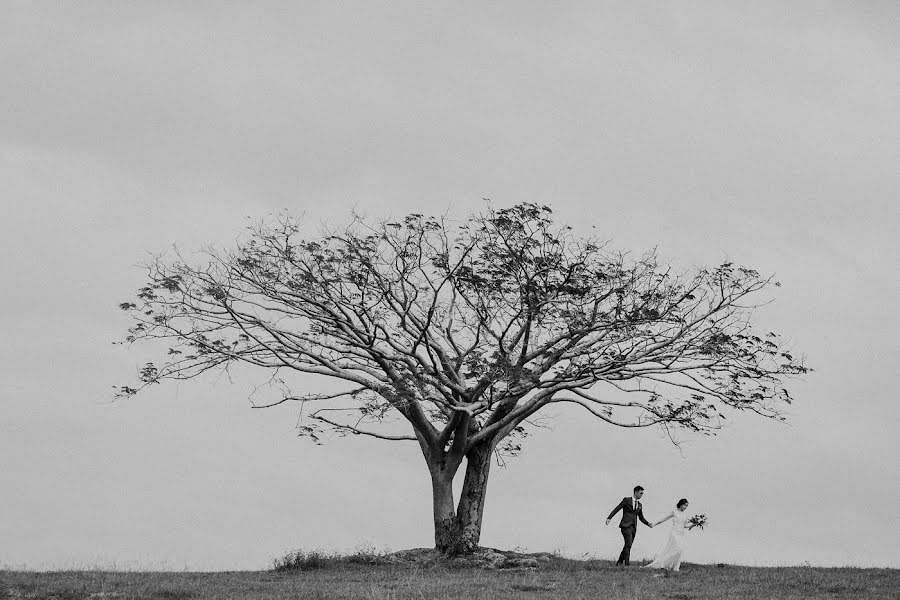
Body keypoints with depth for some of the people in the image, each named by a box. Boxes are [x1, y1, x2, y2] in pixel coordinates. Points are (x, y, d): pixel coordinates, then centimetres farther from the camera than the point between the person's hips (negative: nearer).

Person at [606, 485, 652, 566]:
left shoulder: (639, 505, 17)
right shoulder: (626, 500, 1)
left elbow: (641, 517, 23)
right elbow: (616, 509, -3)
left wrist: (648, 524, 7)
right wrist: (609, 518, -15)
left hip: (633, 528, 6)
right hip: (626, 526, -6)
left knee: (628, 546, 4)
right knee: (628, 544, -18)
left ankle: (619, 562, 17)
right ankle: (627, 563, -22)